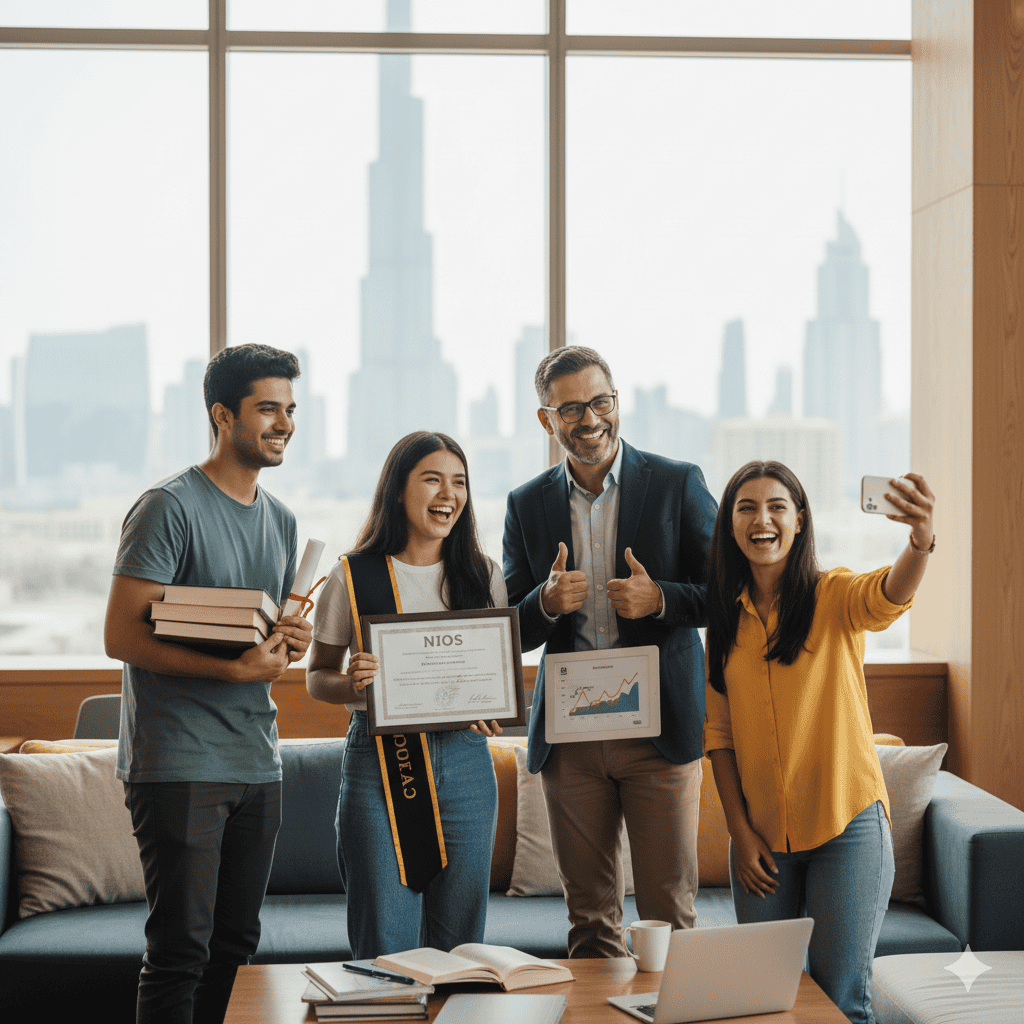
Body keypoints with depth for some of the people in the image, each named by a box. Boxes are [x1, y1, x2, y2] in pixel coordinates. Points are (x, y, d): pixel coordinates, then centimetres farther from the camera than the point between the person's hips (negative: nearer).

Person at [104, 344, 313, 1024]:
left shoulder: (281, 520, 16)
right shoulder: (169, 508, -8)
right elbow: (121, 636, -15)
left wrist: (294, 644, 1)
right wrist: (237, 668, -21)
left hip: (258, 764, 8)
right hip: (179, 762, -7)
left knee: (237, 943, 12)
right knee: (182, 949, -7)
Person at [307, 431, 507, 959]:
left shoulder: (483, 576, 8)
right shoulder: (353, 577, -1)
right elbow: (317, 677, 6)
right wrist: (351, 683, -16)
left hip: (465, 760, 3)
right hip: (378, 760, -2)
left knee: (460, 943, 7)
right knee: (385, 948, -3)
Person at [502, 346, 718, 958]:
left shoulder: (677, 484, 1)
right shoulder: (527, 505, 8)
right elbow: (511, 634, 9)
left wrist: (660, 598, -16)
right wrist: (547, 603, -13)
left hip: (660, 728, -2)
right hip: (569, 737, 3)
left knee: (669, 912, 0)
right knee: (590, 915, 10)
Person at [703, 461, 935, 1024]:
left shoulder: (833, 597, -5)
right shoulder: (727, 618, 6)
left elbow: (890, 594, -28)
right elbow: (719, 732, 8)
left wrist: (921, 538, -50)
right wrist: (740, 830, 0)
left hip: (846, 825, -3)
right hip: (761, 834, 3)